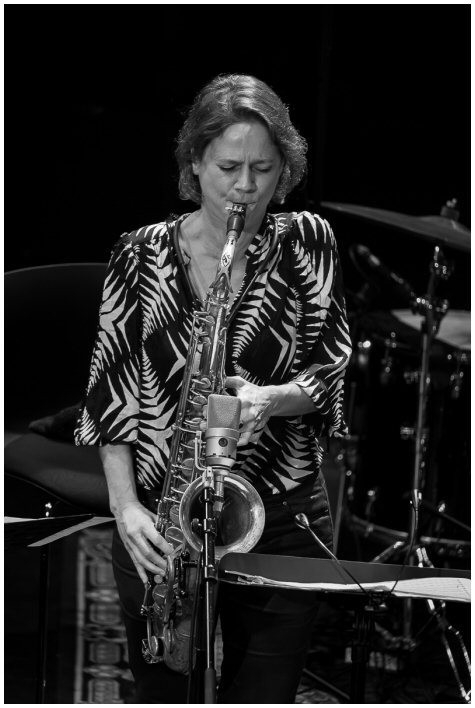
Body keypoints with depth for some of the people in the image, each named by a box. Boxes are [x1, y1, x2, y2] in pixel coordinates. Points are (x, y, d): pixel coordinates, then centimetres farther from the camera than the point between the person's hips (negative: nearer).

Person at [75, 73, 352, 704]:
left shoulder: (306, 244, 3)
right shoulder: (140, 255, 3)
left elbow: (334, 372, -2)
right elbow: (112, 389, 2)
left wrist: (273, 398, -23)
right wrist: (124, 504, -9)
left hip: (281, 522, -1)